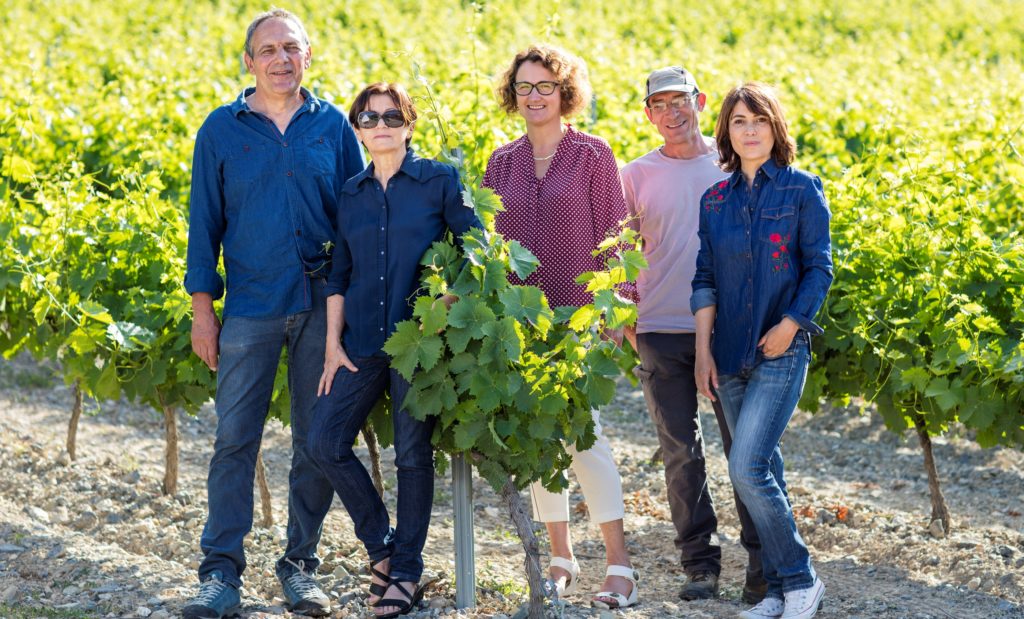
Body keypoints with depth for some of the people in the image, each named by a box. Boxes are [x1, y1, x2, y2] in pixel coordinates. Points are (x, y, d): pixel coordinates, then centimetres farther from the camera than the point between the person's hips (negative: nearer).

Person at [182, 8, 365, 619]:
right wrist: (202, 306, 2)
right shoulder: (221, 129, 4)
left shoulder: (333, 126, 6)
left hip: (323, 304, 1)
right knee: (235, 439, -3)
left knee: (317, 441, 5)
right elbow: (205, 222, 6)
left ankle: (301, 564, 16)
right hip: (250, 307, -1)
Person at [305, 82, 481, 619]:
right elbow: (339, 275, 13)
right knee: (324, 443, -3)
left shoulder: (439, 181, 0)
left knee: (413, 455, 0)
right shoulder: (351, 193, 11)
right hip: (363, 342, 4)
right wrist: (333, 344, 6)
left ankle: (406, 572, 11)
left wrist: (447, 303, -15)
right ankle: (380, 546, 14)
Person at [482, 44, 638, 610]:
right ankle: (561, 558, 17)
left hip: (578, 317, -4)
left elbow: (612, 239, -1)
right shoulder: (501, 164, 11)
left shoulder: (593, 156, -1)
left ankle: (620, 563, -9)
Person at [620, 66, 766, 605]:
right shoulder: (637, 175, 7)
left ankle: (763, 563, 6)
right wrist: (625, 320, 4)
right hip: (661, 332, 1)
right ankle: (700, 564, 12)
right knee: (681, 453, 3)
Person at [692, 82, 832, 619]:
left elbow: (819, 268, -4)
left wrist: (790, 324, -15)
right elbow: (705, 279, 9)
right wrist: (703, 351, 3)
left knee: (748, 470, -15)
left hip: (781, 352, -5)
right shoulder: (715, 199, 9)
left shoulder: (801, 190, -2)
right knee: (763, 472, 9)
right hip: (731, 353, 5)